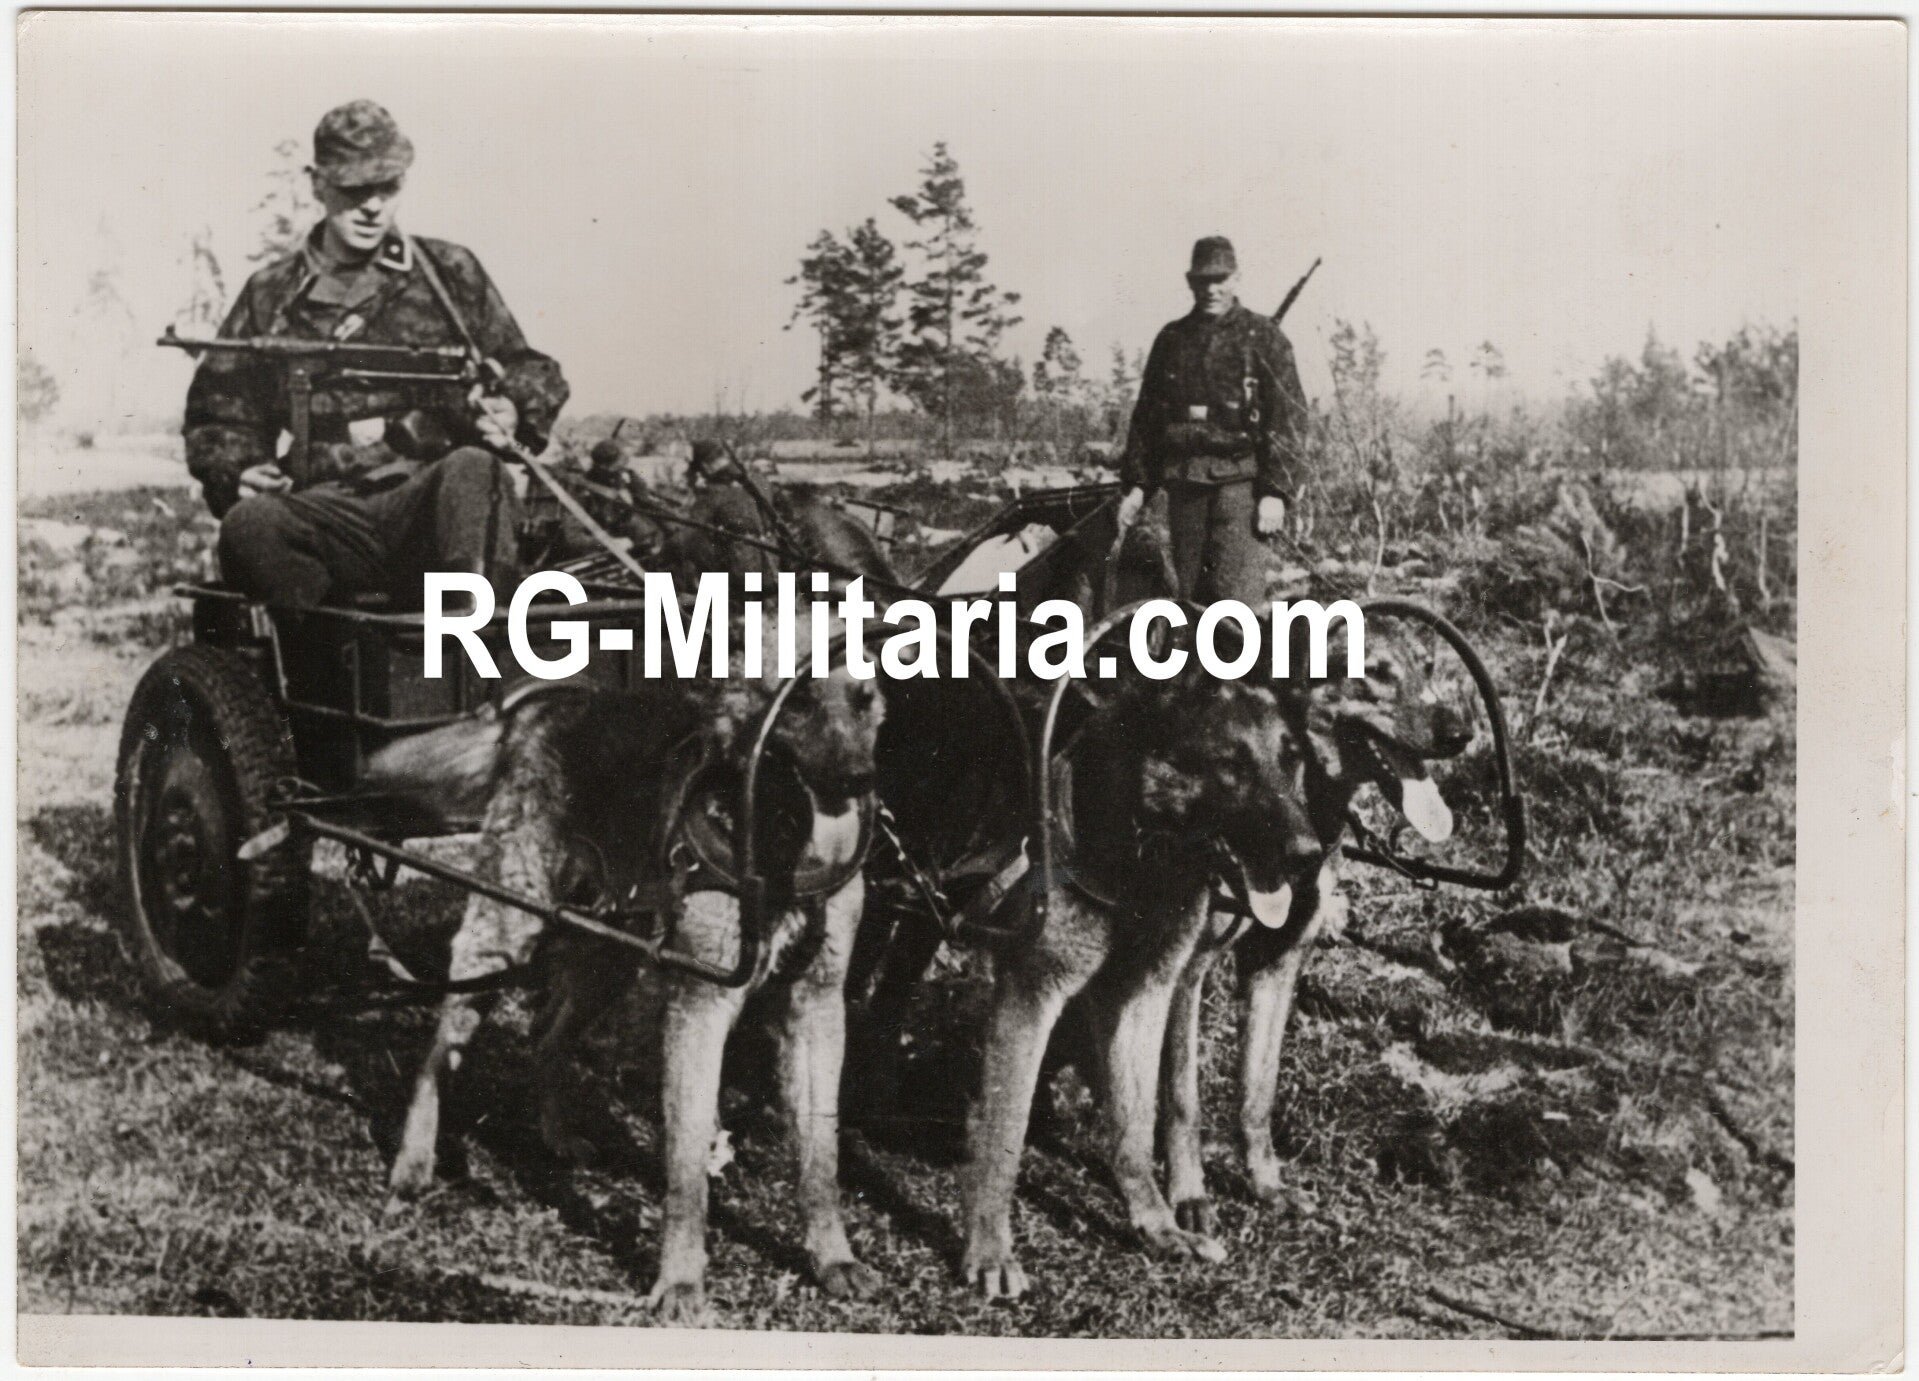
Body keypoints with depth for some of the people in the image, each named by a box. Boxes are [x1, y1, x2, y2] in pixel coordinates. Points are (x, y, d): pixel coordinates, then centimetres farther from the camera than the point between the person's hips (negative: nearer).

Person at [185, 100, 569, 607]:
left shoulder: (450, 273, 17)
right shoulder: (270, 296, 19)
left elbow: (534, 374, 19)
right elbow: (217, 416, 23)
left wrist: (510, 413, -5)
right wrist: (237, 473, 0)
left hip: (433, 506, -1)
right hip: (329, 513, 1)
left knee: (472, 469, -37)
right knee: (250, 523, -34)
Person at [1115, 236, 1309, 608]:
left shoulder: (1262, 336, 2)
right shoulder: (1172, 337, 14)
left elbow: (1289, 417, -3)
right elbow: (1146, 413, 19)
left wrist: (1277, 490, -12)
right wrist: (1136, 483, 13)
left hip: (1240, 480, -4)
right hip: (1183, 481, 4)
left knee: (1238, 595, -13)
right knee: (1191, 596, 6)